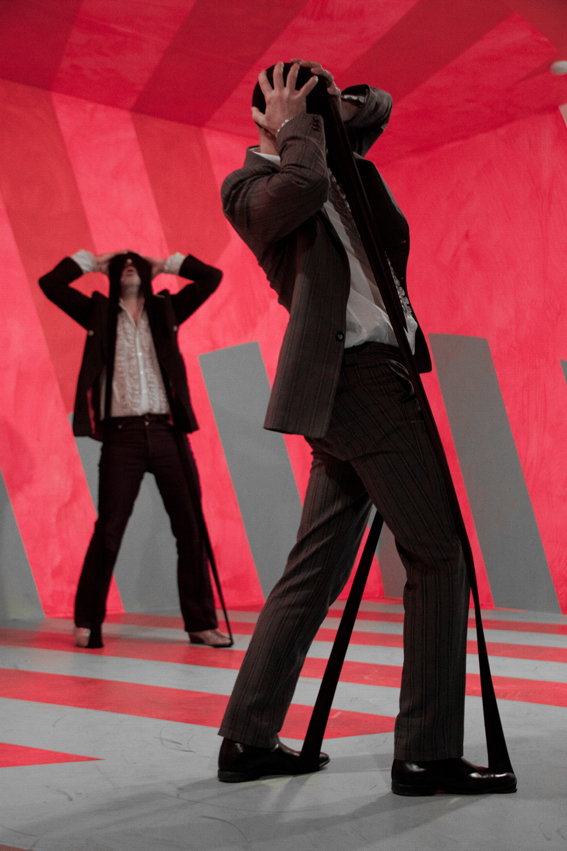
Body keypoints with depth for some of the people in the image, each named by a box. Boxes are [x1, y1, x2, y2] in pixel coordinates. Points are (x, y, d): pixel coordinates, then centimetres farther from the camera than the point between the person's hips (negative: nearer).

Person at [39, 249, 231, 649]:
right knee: (108, 530, -4)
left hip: (166, 432, 2)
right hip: (122, 435, -1)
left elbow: (212, 277, 13)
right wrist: (91, 261, 15)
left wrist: (166, 265, 19)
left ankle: (202, 623, 8)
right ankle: (88, 624, 7)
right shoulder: (99, 313, 13)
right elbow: (50, 283, 6)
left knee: (191, 527, 0)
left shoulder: (166, 310, 16)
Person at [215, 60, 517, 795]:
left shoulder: (328, 165, 23)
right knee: (439, 556, -7)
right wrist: (298, 127, -6)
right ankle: (427, 753, -2)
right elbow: (303, 186, -25)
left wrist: (348, 111, 14)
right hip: (358, 375, -9)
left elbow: (376, 105, 35)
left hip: (351, 385, 9)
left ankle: (248, 740, 16)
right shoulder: (248, 185, -2)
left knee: (316, 570, 10)